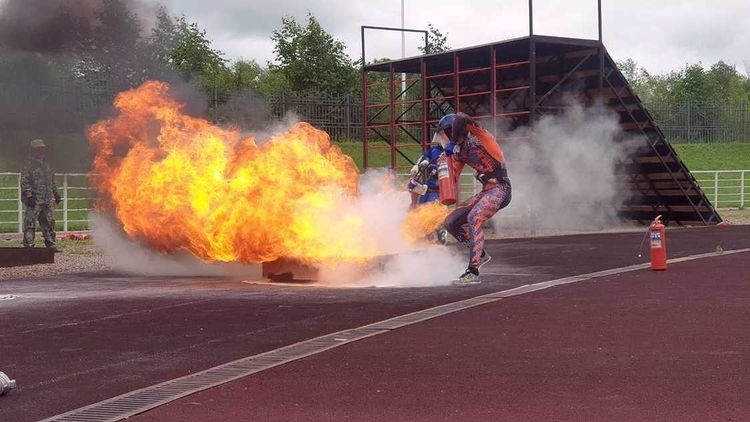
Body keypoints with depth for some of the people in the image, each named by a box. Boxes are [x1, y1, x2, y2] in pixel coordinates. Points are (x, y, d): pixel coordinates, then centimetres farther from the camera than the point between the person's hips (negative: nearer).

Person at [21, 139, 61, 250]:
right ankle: (28, 245, -5)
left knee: (49, 222, 10)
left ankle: (50, 244, 17)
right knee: (30, 223, -6)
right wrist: (29, 195, -19)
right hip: (34, 200, -8)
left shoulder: (46, 164, 18)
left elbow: (52, 181, 26)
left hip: (48, 200, 8)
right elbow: (24, 182, -11)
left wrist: (56, 193, 23)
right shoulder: (29, 165, -6)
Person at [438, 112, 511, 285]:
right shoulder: (459, 151, 16)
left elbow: (461, 118, -27)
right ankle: (480, 254, 21)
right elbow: (452, 179, 18)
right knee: (450, 222, 4)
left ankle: (473, 272, -31)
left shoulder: (476, 135, -7)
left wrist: (452, 144, -22)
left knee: (473, 218, -30)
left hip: (500, 188, -9)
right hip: (486, 190, 9)